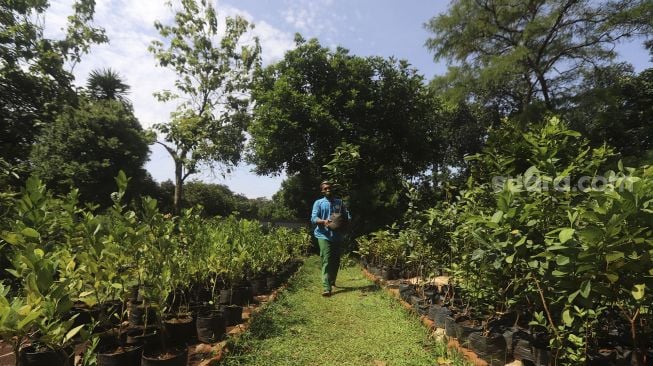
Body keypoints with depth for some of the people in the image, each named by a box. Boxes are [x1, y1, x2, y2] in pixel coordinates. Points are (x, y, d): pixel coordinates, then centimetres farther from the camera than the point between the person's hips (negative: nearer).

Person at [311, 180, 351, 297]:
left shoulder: (339, 202, 13)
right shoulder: (318, 203, 4)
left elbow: (347, 216, 10)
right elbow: (313, 218, -6)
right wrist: (323, 221, -26)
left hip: (338, 236, 4)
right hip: (324, 236, -4)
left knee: (336, 261, 15)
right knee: (327, 261, -12)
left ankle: (332, 281, 36)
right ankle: (326, 288, -14)